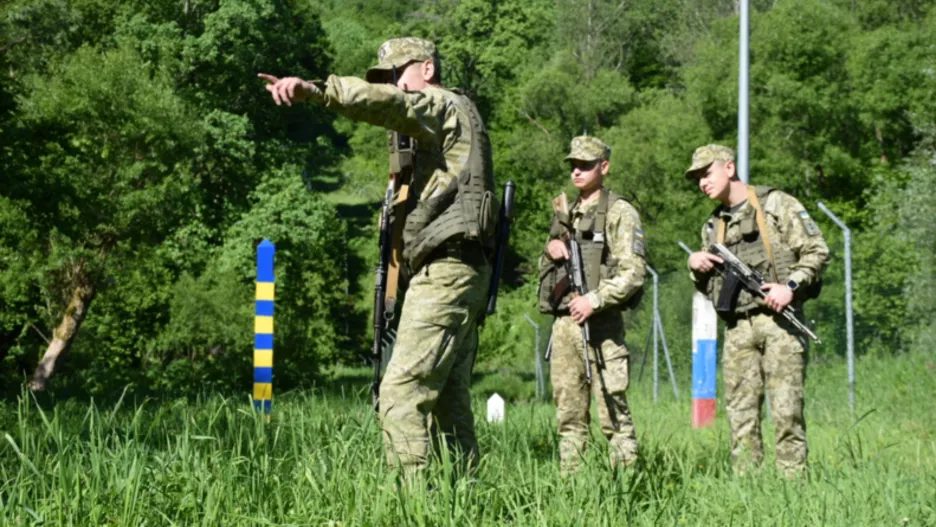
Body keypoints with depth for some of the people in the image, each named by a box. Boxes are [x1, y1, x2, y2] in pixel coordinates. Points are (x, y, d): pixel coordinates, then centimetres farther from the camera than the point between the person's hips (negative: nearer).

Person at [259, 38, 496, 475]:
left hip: (444, 271, -11)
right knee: (449, 396, 11)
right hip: (461, 271, 11)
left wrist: (316, 91, -38)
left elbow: (389, 104, -25)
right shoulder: (434, 131, 27)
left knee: (402, 391, -15)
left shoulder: (446, 107, -4)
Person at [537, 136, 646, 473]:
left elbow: (633, 272, -11)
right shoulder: (565, 215, 19)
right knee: (569, 416, 8)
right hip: (563, 323, 7)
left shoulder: (619, 213, -2)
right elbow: (545, 269, 27)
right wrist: (550, 249, 5)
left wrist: (595, 299, -21)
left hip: (600, 323, -7)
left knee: (613, 412, -8)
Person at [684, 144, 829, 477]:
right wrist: (695, 266, 4)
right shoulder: (713, 226, 20)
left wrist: (791, 285, -15)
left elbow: (817, 251, -2)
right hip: (737, 327, 5)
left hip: (778, 320, -5)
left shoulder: (776, 205, 3)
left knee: (786, 410, -9)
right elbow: (709, 286, 24)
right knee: (740, 413, 1)